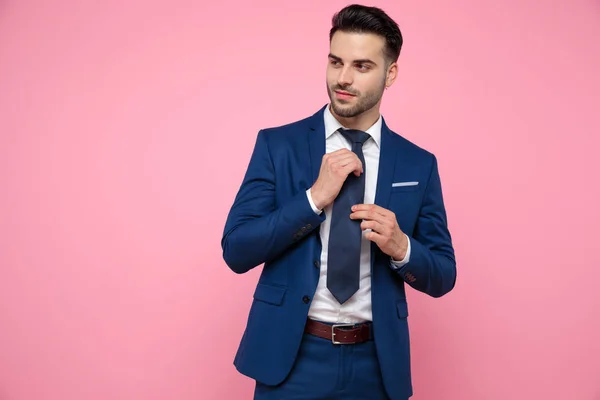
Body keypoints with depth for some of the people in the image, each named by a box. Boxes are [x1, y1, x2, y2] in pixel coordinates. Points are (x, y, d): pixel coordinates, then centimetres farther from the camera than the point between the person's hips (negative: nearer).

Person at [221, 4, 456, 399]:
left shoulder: (418, 164, 0)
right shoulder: (277, 144, -4)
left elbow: (443, 276, 3)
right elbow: (236, 250, -9)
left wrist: (401, 247, -17)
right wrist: (314, 197, -19)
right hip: (291, 357, -1)